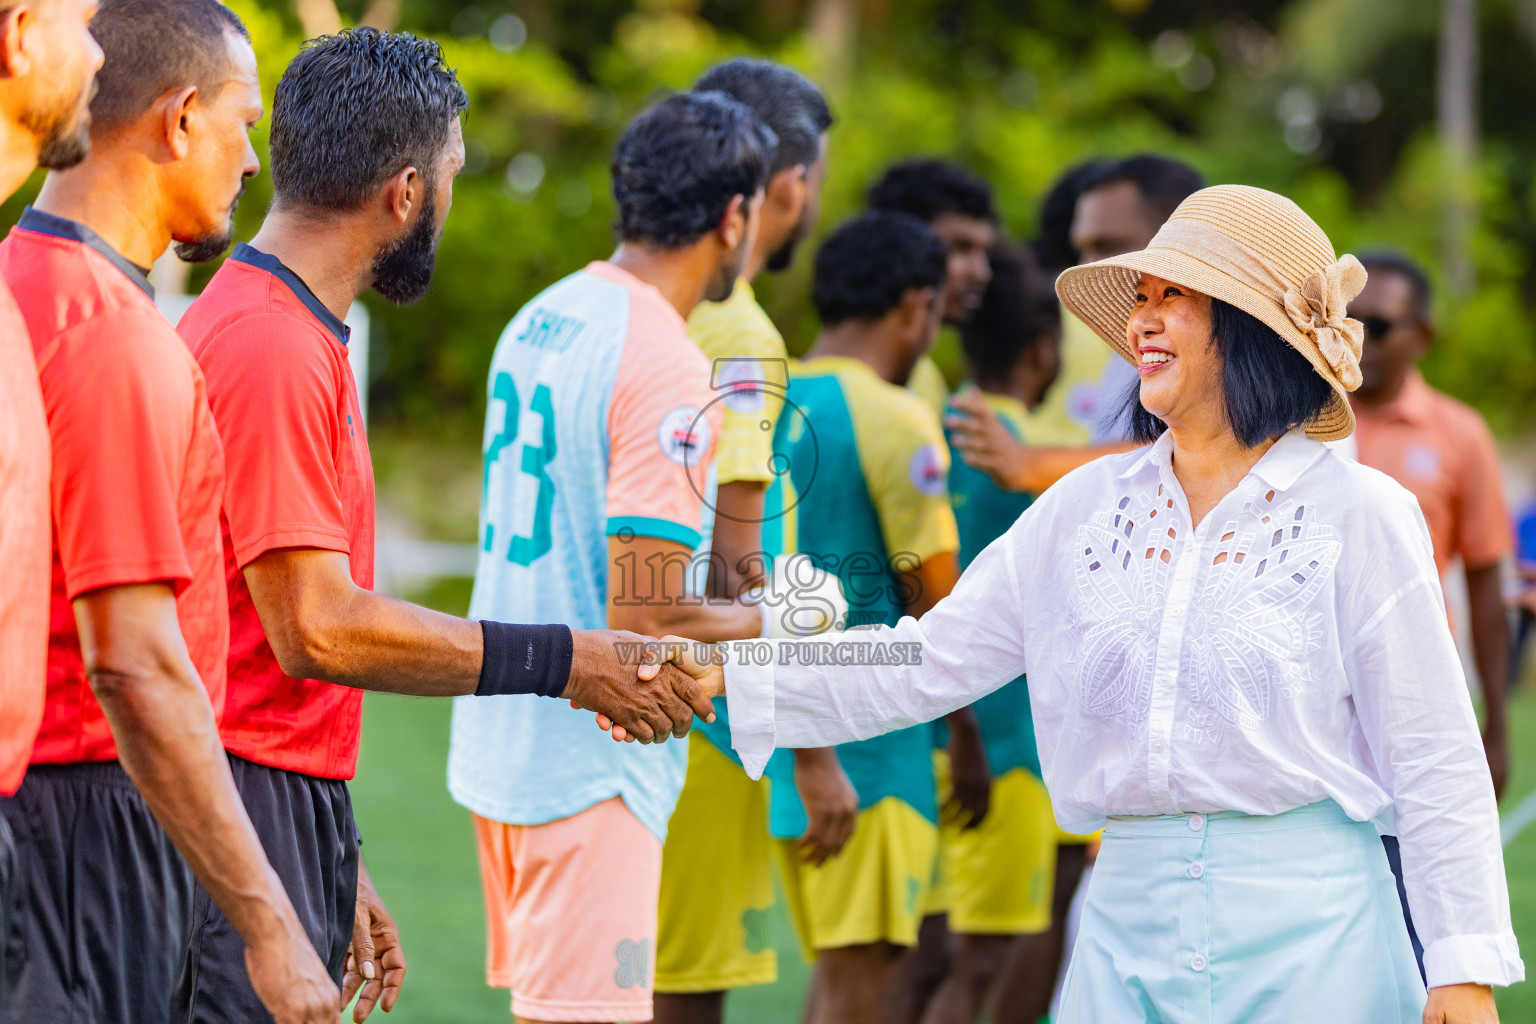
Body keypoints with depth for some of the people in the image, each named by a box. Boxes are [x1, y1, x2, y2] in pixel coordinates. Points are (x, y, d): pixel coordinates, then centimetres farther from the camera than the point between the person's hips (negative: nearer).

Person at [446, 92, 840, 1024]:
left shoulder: (540, 320, 10)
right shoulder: (669, 370, -18)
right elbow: (642, 621, -21)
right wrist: (781, 619, -4)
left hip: (500, 740, 9)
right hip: (591, 767, -9)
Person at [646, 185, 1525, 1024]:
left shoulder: (1358, 516, -2)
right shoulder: (1088, 508, 11)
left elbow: (1434, 760, -2)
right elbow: (927, 664, 11)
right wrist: (726, 674, 1)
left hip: (1308, 931, -4)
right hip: (1130, 927, 4)